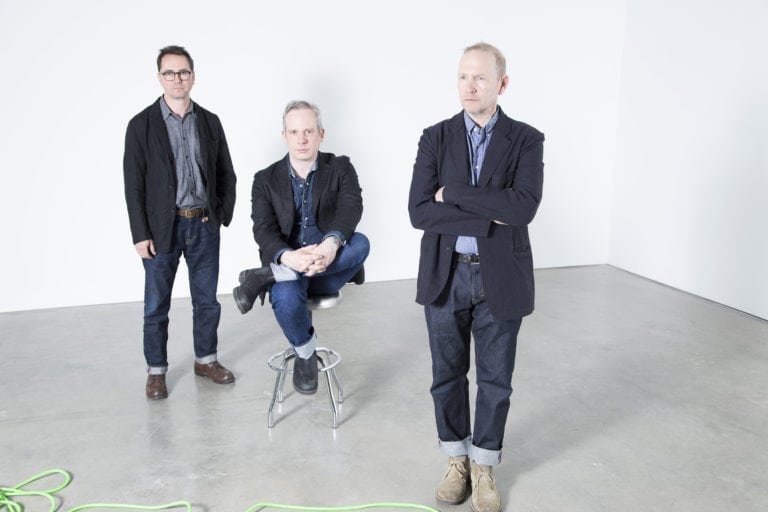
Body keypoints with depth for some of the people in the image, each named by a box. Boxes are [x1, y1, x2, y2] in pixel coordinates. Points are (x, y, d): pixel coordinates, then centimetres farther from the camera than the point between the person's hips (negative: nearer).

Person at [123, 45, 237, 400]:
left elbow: (226, 174, 10)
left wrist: (223, 214, 1)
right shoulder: (141, 125, -4)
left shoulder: (209, 122, 5)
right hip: (162, 228, -3)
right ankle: (156, 370, 21)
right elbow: (134, 185, -5)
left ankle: (206, 360, 30)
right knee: (156, 306, 7)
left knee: (207, 301, 13)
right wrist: (140, 234, -9)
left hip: (204, 226, 3)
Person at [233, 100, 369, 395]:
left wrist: (331, 243, -40)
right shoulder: (266, 180, 4)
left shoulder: (341, 168, 2)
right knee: (286, 297, -36)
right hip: (287, 263, -1)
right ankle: (305, 350, -2)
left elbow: (351, 207, -17)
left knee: (360, 243, -31)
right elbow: (264, 230, -9)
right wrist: (288, 257, -33)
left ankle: (267, 276, -25)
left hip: (330, 267, 1)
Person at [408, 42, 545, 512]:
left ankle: (484, 466, 30)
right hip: (445, 276, 1)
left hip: (500, 278, -1)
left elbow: (524, 207, -21)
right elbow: (419, 211, -13)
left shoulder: (526, 140, -4)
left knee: (495, 379, 10)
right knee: (448, 375, 13)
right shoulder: (435, 138, -1)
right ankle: (457, 461, 32)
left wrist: (452, 193, -18)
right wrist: (487, 217, -18)